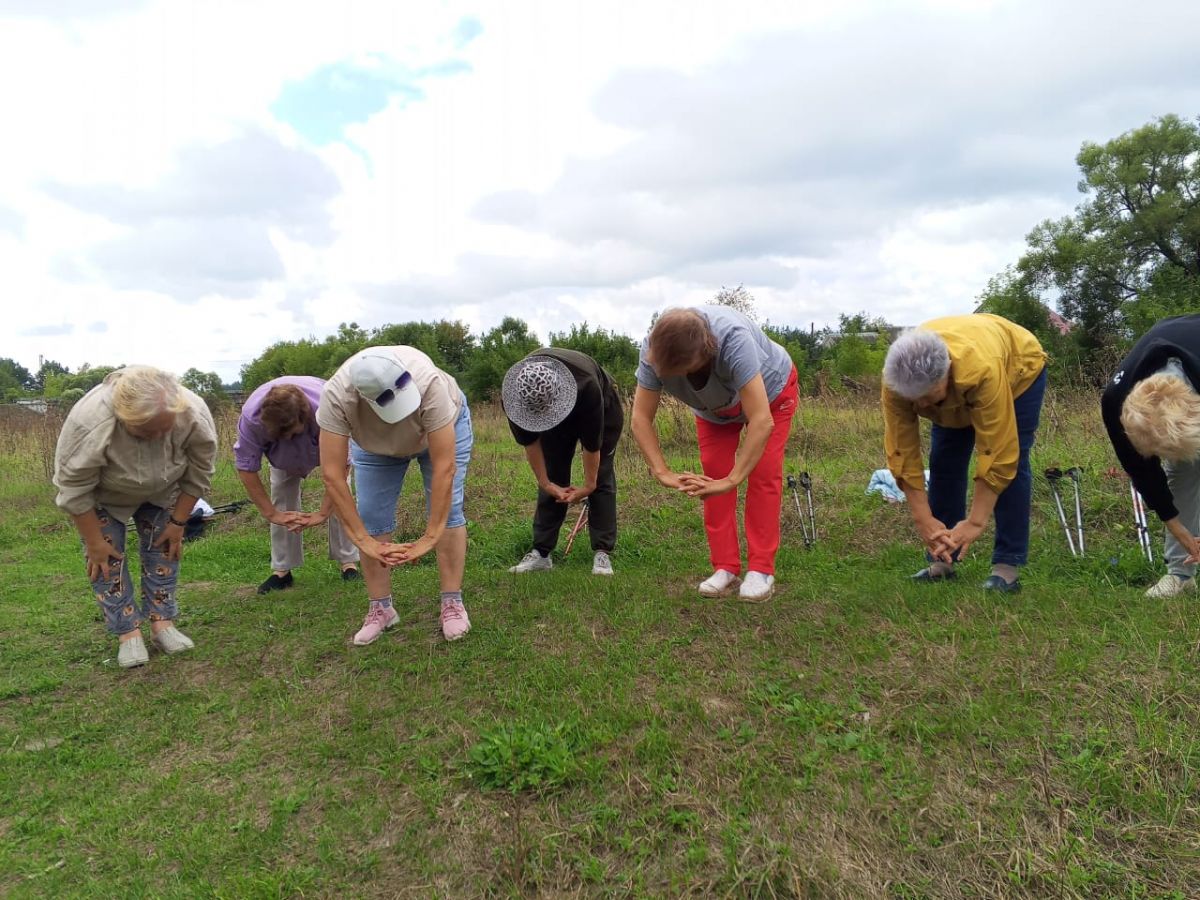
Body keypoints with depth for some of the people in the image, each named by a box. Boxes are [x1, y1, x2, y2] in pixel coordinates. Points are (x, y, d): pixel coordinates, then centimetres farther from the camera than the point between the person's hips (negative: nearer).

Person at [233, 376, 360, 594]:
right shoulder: (251, 417, -39)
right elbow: (246, 469, -28)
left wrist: (322, 513, -35)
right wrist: (271, 514, -27)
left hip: (330, 444, -2)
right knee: (282, 501, -6)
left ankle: (348, 562, -1)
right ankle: (282, 569, 3)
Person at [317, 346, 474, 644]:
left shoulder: (429, 383, -44)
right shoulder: (336, 396, -38)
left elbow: (445, 467, -42)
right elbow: (332, 474, -35)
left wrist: (430, 537, -43)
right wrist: (362, 540, -37)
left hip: (445, 424, -2)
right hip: (374, 442, 2)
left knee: (447, 508, -12)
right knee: (371, 517, -6)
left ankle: (453, 604, -4)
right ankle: (379, 608, 6)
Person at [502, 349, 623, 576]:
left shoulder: (587, 386, -45)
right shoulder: (513, 392, -35)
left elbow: (592, 442, -32)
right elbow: (529, 440, -20)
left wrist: (589, 486, -22)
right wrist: (544, 483, -16)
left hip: (602, 409, -3)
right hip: (557, 420, 3)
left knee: (601, 477, -9)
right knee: (553, 477, -3)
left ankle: (602, 553, -6)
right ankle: (541, 552, 2)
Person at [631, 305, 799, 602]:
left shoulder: (733, 339, -46)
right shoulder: (653, 349, -33)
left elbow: (761, 421, -49)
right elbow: (641, 419, -29)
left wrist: (732, 480, -51)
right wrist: (662, 473, -40)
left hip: (770, 391, -3)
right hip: (714, 406, 4)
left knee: (763, 474, -14)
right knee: (713, 475, -8)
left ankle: (761, 571, -7)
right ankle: (726, 569, -1)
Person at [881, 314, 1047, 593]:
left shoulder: (983, 369, -47)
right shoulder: (895, 382, -35)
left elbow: (996, 455, -42)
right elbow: (902, 453, -30)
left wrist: (975, 522, -41)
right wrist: (923, 520, -32)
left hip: (1018, 369, -3)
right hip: (954, 394, 4)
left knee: (1011, 463, -15)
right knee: (944, 463, -3)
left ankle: (1007, 565, -9)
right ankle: (942, 560, 5)